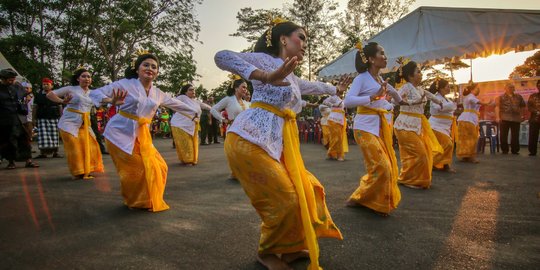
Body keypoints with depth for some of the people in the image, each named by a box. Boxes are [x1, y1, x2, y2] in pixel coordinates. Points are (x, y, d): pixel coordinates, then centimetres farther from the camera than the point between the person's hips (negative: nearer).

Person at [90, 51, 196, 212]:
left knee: (157, 167, 3)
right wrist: (111, 101, -31)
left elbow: (175, 103, 24)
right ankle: (136, 202, 17)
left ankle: (150, 201, 25)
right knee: (136, 169, -8)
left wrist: (195, 110, 34)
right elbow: (95, 93, -9)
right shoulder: (126, 84, -7)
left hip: (142, 134, 6)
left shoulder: (157, 93, 8)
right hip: (121, 132, -5)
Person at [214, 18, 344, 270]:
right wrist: (266, 76, -30)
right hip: (249, 140, -9)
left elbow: (313, 86, 46)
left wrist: (335, 88, 63)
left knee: (307, 191, 10)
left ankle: (290, 248, 29)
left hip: (277, 145, 10)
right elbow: (222, 57, -18)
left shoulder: (293, 79, 23)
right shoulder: (268, 60, -3)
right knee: (287, 199, -9)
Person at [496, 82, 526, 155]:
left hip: (516, 119, 3)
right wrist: (497, 117, -17)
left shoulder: (519, 97, 14)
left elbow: (523, 106, 22)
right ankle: (504, 150, 10)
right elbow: (497, 107, -7)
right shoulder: (501, 97, 2)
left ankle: (515, 150, 15)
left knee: (515, 135, 5)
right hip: (504, 118, -3)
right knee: (503, 135, 0)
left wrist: (522, 115, 13)